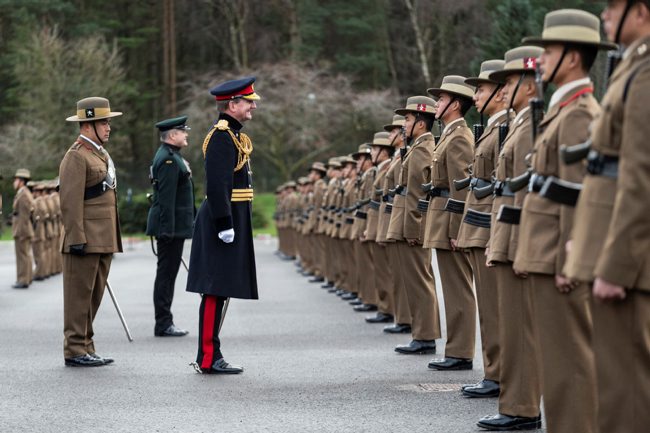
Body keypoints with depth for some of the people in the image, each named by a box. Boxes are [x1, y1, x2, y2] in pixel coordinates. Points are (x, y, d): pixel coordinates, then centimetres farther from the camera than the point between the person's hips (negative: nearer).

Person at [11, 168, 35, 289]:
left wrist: (20, 233, -20)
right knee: (26, 255, 15)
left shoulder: (23, 195, -17)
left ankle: (23, 281, -4)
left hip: (22, 231, -10)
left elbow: (24, 216, -21)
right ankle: (27, 278, 22)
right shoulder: (26, 193, 14)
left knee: (22, 256, -6)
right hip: (26, 230, 10)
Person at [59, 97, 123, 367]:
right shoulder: (76, 157, -11)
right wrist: (77, 239, -21)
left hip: (103, 241, 9)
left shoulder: (101, 155, 19)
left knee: (94, 296, 12)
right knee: (79, 295, -5)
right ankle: (75, 351, -1)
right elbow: (70, 202, -17)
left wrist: (112, 240, 22)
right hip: (85, 241, -9)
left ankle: (86, 348, 18)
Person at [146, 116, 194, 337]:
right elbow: (166, 197, -22)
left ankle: (164, 323, 16)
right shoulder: (168, 160, -16)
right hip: (171, 225, -10)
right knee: (166, 272, -6)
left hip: (173, 225, 10)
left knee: (167, 273, 12)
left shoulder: (171, 156, 17)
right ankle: (163, 324, -3)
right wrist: (167, 228, -25)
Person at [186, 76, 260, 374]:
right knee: (216, 290, -8)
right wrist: (225, 225, -24)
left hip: (231, 220, 11)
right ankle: (208, 358, -6)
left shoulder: (232, 134, 18)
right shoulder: (222, 136, -14)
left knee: (219, 291, 11)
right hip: (225, 219, -11)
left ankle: (210, 356, 16)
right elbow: (216, 185, -21)